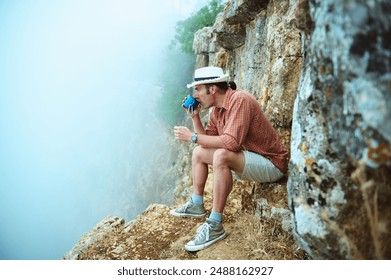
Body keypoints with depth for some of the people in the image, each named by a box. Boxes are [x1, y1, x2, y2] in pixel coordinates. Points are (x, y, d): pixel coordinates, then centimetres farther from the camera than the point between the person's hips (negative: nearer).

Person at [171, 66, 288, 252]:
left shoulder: (239, 100, -23)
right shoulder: (216, 109, 4)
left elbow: (231, 142, -34)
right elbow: (207, 139, 10)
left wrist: (192, 137, -25)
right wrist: (195, 116, -1)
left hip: (270, 164, -10)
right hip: (246, 159, 10)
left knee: (222, 156, -35)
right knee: (198, 152, 11)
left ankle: (215, 225, -27)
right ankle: (197, 205, 18)